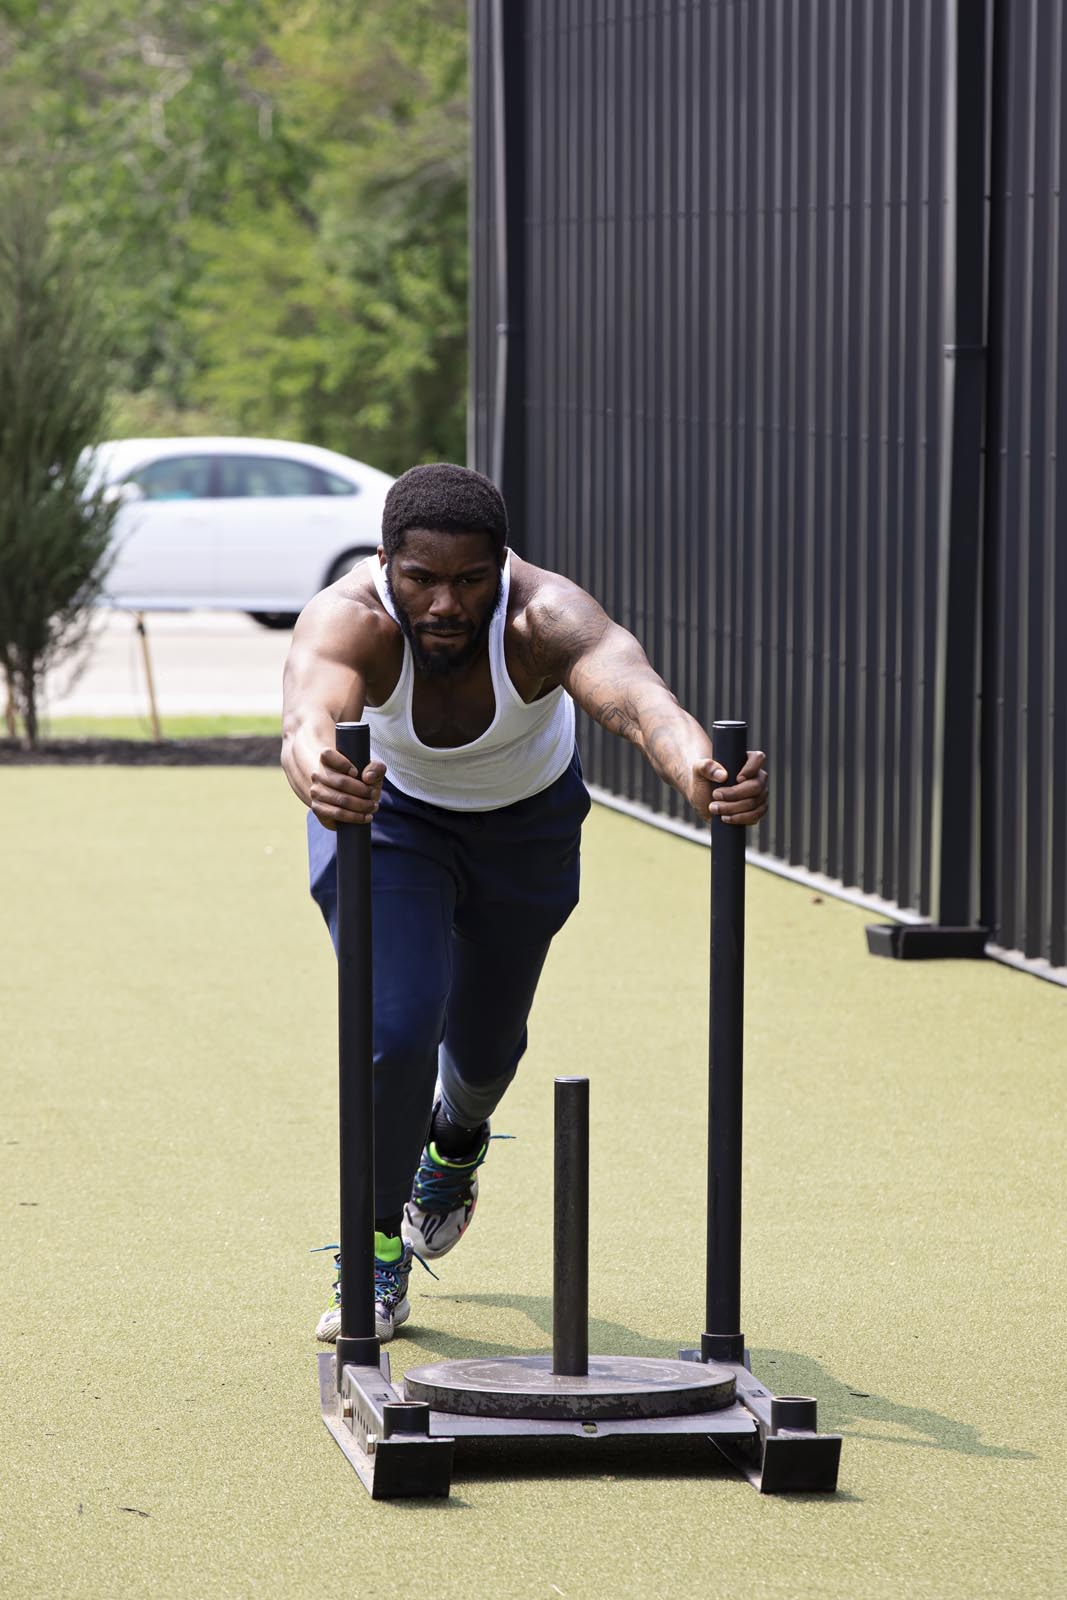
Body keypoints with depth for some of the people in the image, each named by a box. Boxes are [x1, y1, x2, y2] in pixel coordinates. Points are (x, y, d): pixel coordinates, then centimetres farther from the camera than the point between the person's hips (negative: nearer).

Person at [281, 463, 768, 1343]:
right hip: (390, 807, -1)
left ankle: (455, 1142, 54)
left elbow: (637, 696, -60)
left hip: (525, 819, 1)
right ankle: (377, 1246, 6)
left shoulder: (548, 617, -41)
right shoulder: (349, 620, -39)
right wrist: (318, 776, -84)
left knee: (486, 1040, 16)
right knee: (396, 1023, -18)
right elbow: (311, 714, -60)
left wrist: (698, 771, -82)